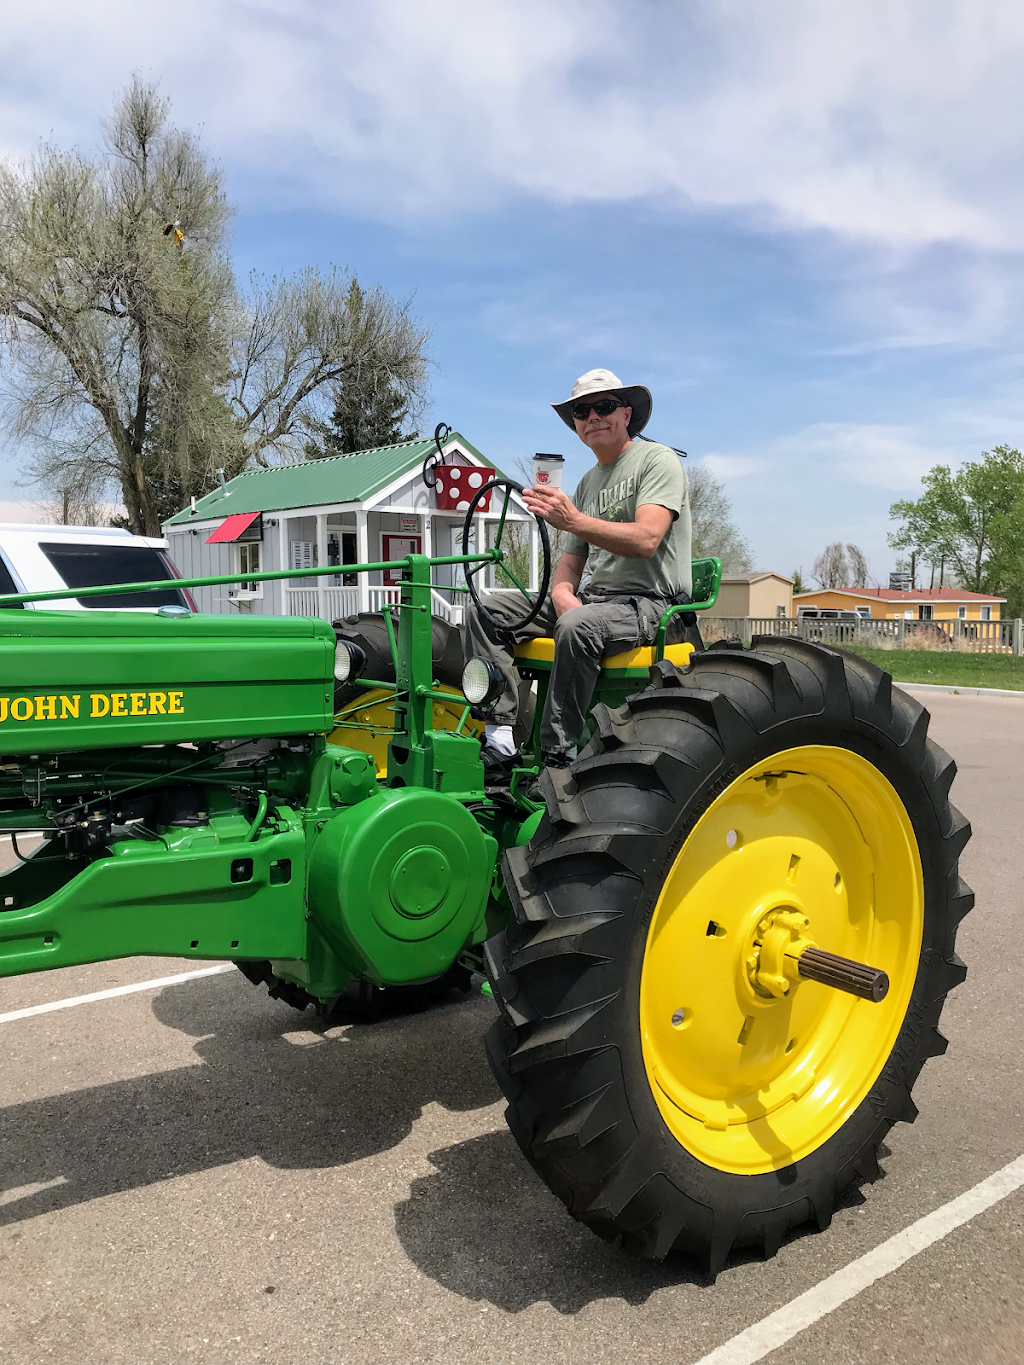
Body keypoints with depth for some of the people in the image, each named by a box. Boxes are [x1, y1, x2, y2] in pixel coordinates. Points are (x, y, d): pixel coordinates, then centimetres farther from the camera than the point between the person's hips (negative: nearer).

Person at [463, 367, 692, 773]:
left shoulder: (658, 460, -3)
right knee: (484, 610, -7)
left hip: (649, 601, -8)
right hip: (593, 598, 8)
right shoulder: (587, 483, 20)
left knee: (577, 625, -40)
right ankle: (499, 734, -16)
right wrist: (562, 593, -6)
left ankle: (557, 759, -29)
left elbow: (646, 539, -20)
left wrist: (574, 520, -31)